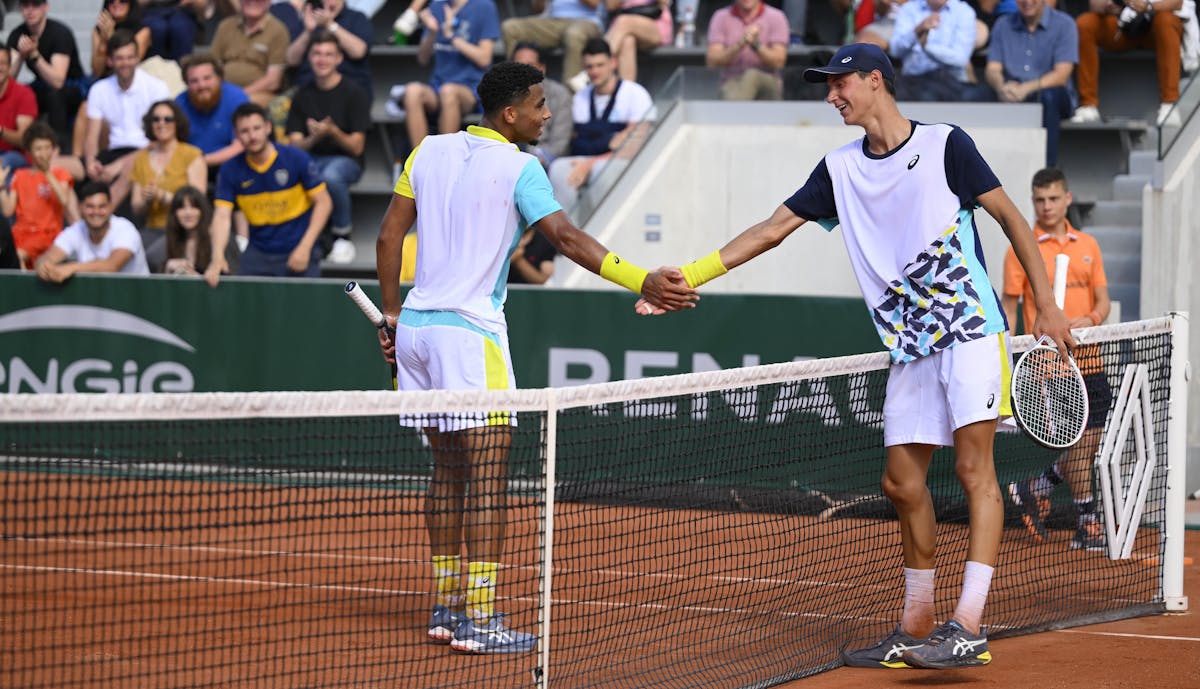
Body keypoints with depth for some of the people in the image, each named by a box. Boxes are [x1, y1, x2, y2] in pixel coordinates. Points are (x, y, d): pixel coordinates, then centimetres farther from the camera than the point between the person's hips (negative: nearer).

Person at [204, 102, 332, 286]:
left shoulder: (295, 158, -11)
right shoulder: (230, 170, -5)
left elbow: (323, 202, -6)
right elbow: (222, 216, -10)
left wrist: (305, 247, -14)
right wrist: (217, 257, -26)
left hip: (298, 252, -2)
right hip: (257, 255, 2)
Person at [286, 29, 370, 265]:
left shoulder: (353, 94, -2)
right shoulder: (303, 96, 10)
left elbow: (356, 147, -5)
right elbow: (294, 144, 5)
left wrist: (333, 132, -24)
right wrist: (313, 139, -17)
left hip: (345, 160, -3)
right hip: (310, 159, 3)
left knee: (330, 176, -41)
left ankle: (343, 237, -16)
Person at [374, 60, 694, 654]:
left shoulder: (431, 151, 10)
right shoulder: (519, 168, -9)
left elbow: (389, 236, 12)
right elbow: (567, 238, -18)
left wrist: (392, 315, 19)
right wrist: (643, 282, -20)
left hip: (415, 325, 7)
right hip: (470, 332, -7)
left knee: (447, 471, 14)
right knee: (486, 477, -6)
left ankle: (447, 607, 17)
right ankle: (478, 620, -11)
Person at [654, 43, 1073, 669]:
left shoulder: (944, 145, -3)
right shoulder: (841, 169, 11)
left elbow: (1010, 218, 0)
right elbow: (773, 228, 13)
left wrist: (1047, 306, -4)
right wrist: (685, 276, 6)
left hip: (970, 328, -6)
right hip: (909, 345, 6)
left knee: (974, 467, -13)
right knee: (902, 482, 4)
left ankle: (968, 627, -18)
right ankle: (916, 630, 15)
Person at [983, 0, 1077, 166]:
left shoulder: (1063, 24, 0)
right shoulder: (1003, 25, 11)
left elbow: (1062, 75, -10)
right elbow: (992, 70, 4)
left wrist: (1026, 88, -27)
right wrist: (1001, 87, -22)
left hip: (1053, 101, -2)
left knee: (1048, 95, -37)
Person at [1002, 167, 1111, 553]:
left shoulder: (1087, 246, 12)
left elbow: (1103, 300, 12)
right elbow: (1009, 306, -1)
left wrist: (1091, 319, -11)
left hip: (1088, 358, 5)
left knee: (1095, 441, 6)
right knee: (1079, 439, -9)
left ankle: (1035, 491, 26)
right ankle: (1087, 527, 0)